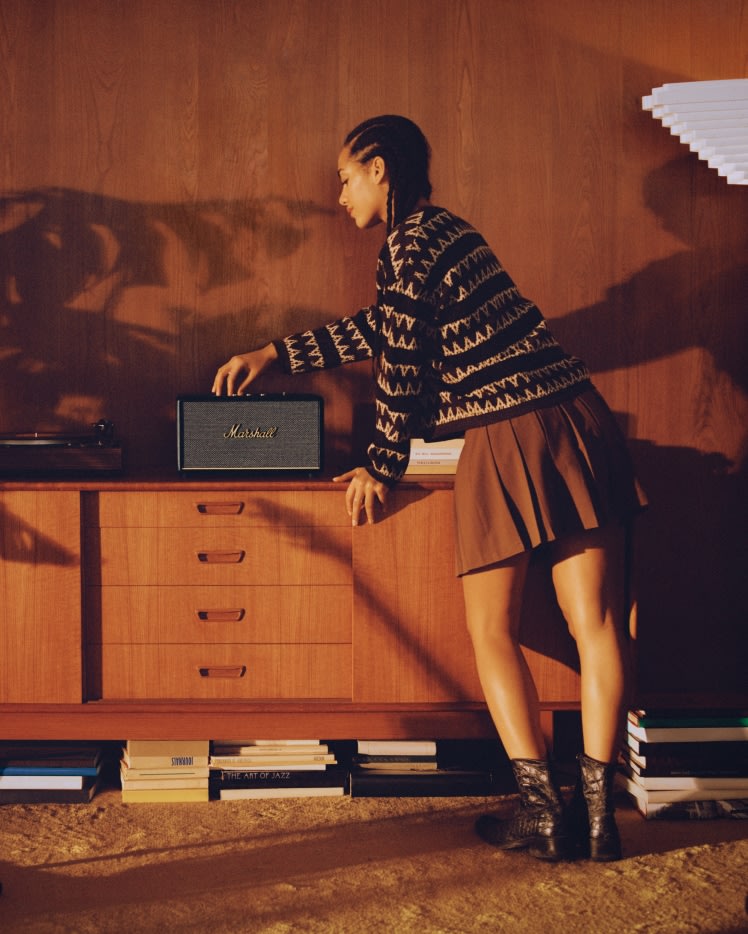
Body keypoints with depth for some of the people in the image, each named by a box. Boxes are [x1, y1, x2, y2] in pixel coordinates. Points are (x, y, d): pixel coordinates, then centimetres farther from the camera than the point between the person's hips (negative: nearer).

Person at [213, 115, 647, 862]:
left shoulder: (407, 248, -7)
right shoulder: (442, 230, 22)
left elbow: (401, 365, -6)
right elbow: (383, 328, 29)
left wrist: (381, 468, 8)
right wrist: (275, 354, 32)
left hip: (506, 442, -8)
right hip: (574, 417, 8)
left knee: (491, 631, 6)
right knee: (594, 624, 3)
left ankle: (542, 810, 5)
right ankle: (596, 814, 8)